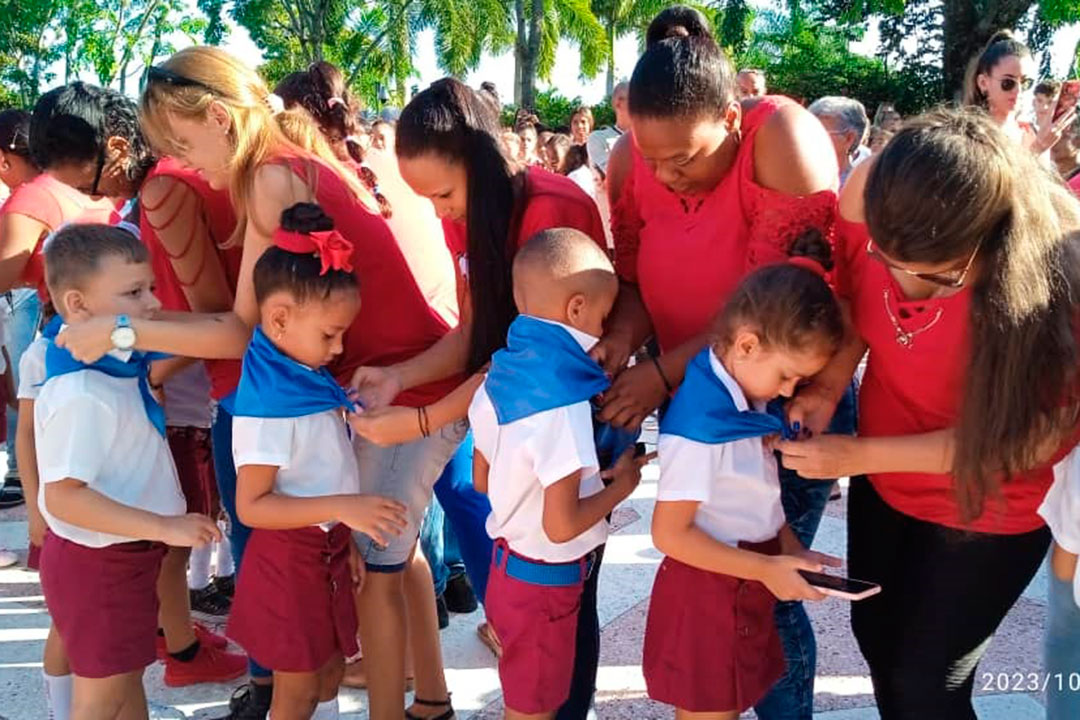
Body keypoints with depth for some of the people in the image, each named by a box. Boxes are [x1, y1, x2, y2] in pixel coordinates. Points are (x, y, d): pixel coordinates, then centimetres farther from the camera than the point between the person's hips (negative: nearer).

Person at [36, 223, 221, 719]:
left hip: (125, 555, 9)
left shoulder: (118, 367, 0)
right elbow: (63, 496, -32)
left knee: (128, 676, 24)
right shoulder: (81, 395, -28)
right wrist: (164, 527, -32)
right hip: (97, 563, -9)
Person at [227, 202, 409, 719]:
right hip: (289, 558, -8)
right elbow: (251, 506, -25)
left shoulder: (310, 378, 2)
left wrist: (346, 536, 11)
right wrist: (342, 508, -30)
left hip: (326, 549, 8)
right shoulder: (266, 402, -25)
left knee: (331, 668, 22)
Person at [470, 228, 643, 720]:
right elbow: (561, 526, -27)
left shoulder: (499, 376, -4)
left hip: (507, 563, 7)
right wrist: (622, 484, -12)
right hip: (545, 581, -7)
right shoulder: (564, 404, -28)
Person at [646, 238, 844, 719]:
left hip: (744, 584, 8)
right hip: (708, 592, -8)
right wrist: (767, 569, -20)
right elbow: (670, 535, -24)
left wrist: (790, 550, 0)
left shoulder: (742, 400, 0)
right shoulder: (700, 427, -27)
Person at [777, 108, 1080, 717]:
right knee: (875, 636, 23)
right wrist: (829, 385, -19)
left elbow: (1029, 435, -23)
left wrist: (861, 455, -25)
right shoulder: (872, 193, -23)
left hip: (986, 509, -5)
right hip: (884, 481, 5)